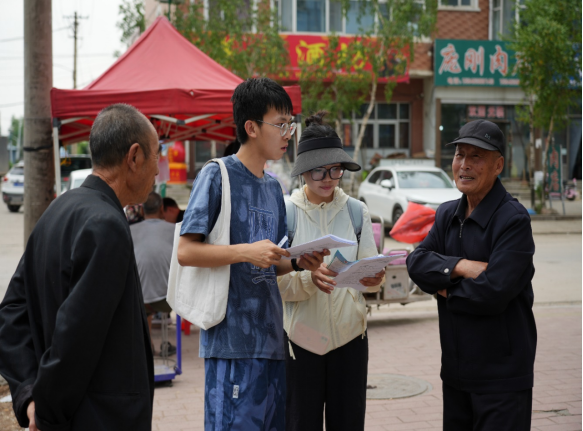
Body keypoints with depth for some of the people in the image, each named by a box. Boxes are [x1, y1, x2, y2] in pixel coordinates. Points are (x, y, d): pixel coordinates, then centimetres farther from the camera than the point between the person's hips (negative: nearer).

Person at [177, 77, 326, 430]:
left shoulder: (273, 187, 18)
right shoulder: (217, 176, -6)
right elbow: (186, 252, -12)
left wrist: (298, 263, 1)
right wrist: (247, 252, -21)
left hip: (272, 337, 8)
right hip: (233, 340, -8)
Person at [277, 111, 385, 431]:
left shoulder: (356, 211, 5)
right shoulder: (286, 212, -3)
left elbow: (369, 272, 3)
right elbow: (277, 282, -7)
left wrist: (373, 278, -20)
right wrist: (309, 278, -27)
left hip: (349, 333, 2)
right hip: (301, 335, -2)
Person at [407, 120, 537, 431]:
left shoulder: (513, 220, -15)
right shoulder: (447, 214, 10)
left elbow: (494, 292, -23)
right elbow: (416, 263, -3)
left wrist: (446, 290, -8)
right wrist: (461, 266, -19)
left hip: (502, 375, -7)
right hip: (455, 370, 7)